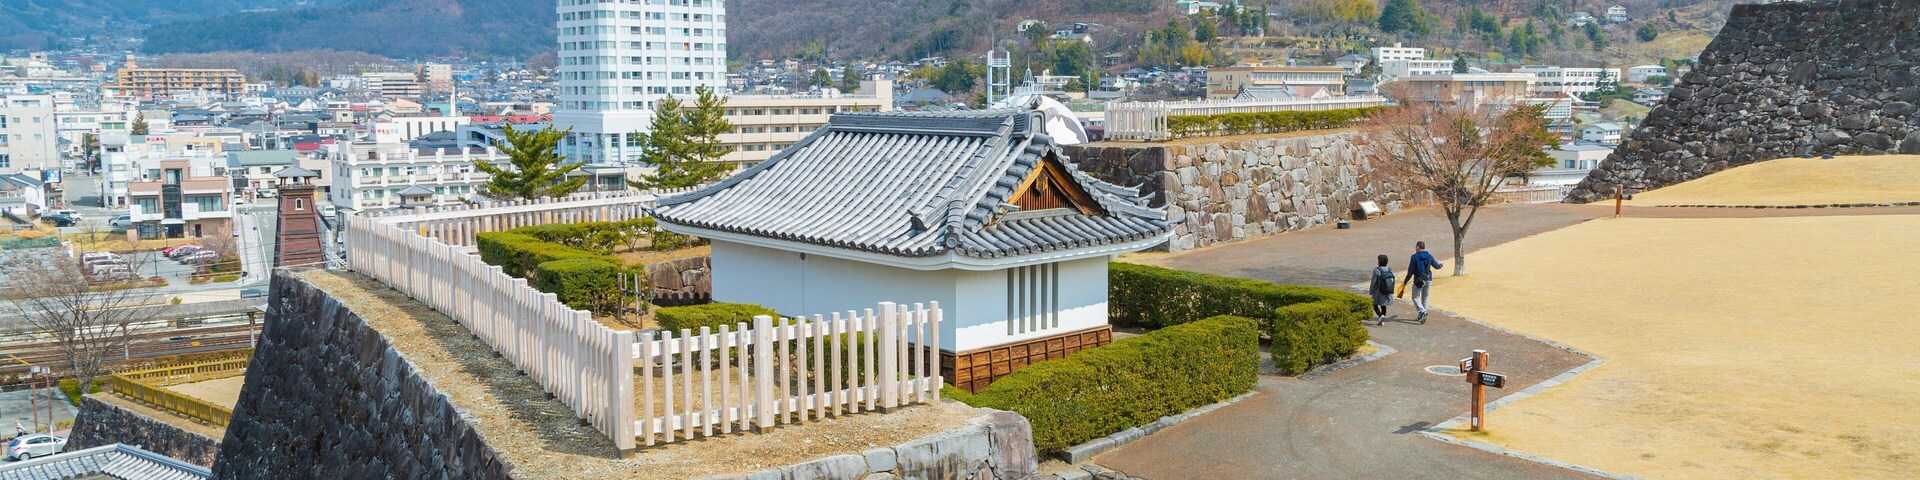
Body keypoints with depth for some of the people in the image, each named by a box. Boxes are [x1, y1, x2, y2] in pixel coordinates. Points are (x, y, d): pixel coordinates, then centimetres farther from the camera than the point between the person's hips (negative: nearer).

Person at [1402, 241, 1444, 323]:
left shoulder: (1415, 257, -10)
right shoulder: (1429, 256, 4)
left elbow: (1410, 271, -9)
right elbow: (1437, 266, 12)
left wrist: (1405, 281, 0)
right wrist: (1440, 264, 37)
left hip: (1419, 280, -5)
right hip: (1428, 279, 5)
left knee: (1415, 297, 2)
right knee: (1425, 297, 16)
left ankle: (1422, 311, -20)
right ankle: (1421, 316, 18)